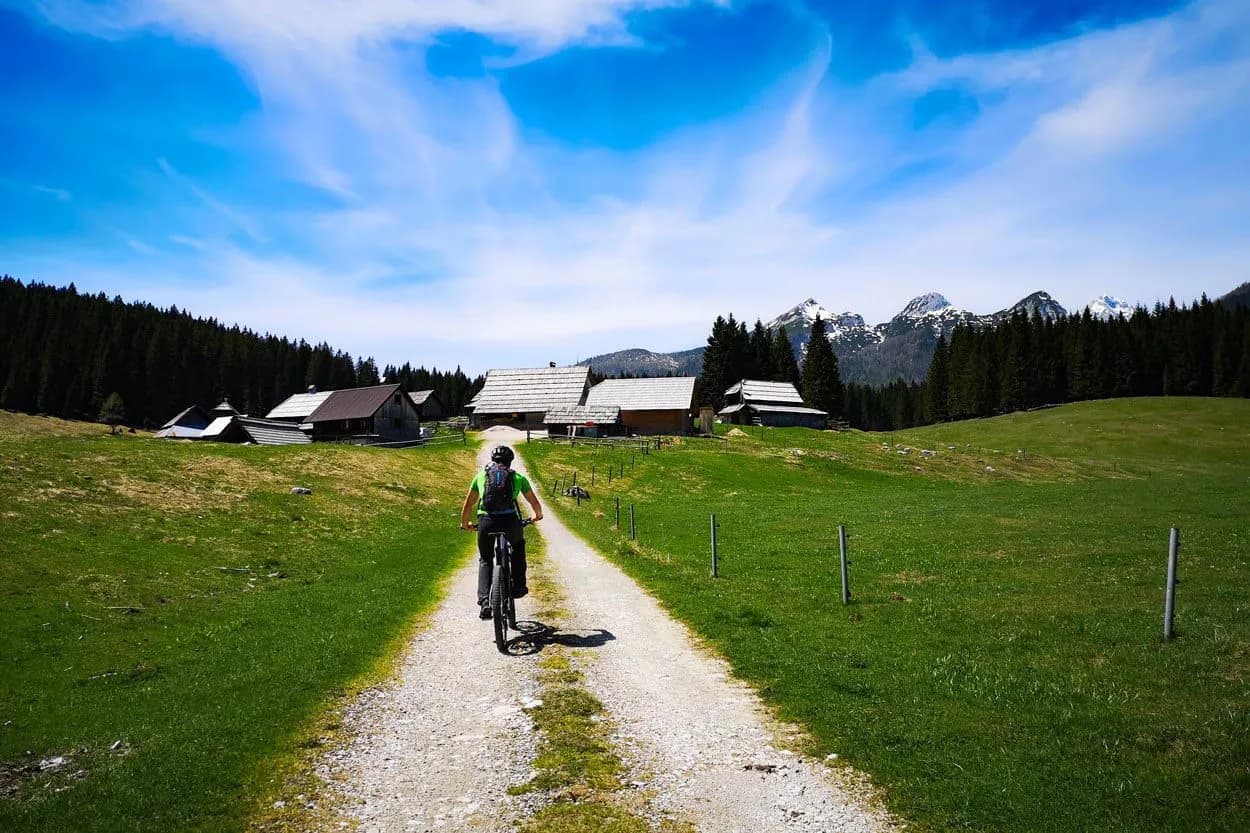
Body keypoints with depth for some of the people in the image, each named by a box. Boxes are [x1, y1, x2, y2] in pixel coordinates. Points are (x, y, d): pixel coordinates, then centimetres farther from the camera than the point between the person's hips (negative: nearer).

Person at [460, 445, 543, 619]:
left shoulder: (481, 475, 21)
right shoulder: (517, 477, 18)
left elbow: (468, 505, 26)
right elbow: (534, 502, 25)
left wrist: (465, 523, 44)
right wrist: (538, 515, 46)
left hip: (486, 522, 0)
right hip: (510, 522, 0)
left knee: (485, 560, 21)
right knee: (518, 546, 33)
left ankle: (484, 601, 4)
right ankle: (518, 586, 27)